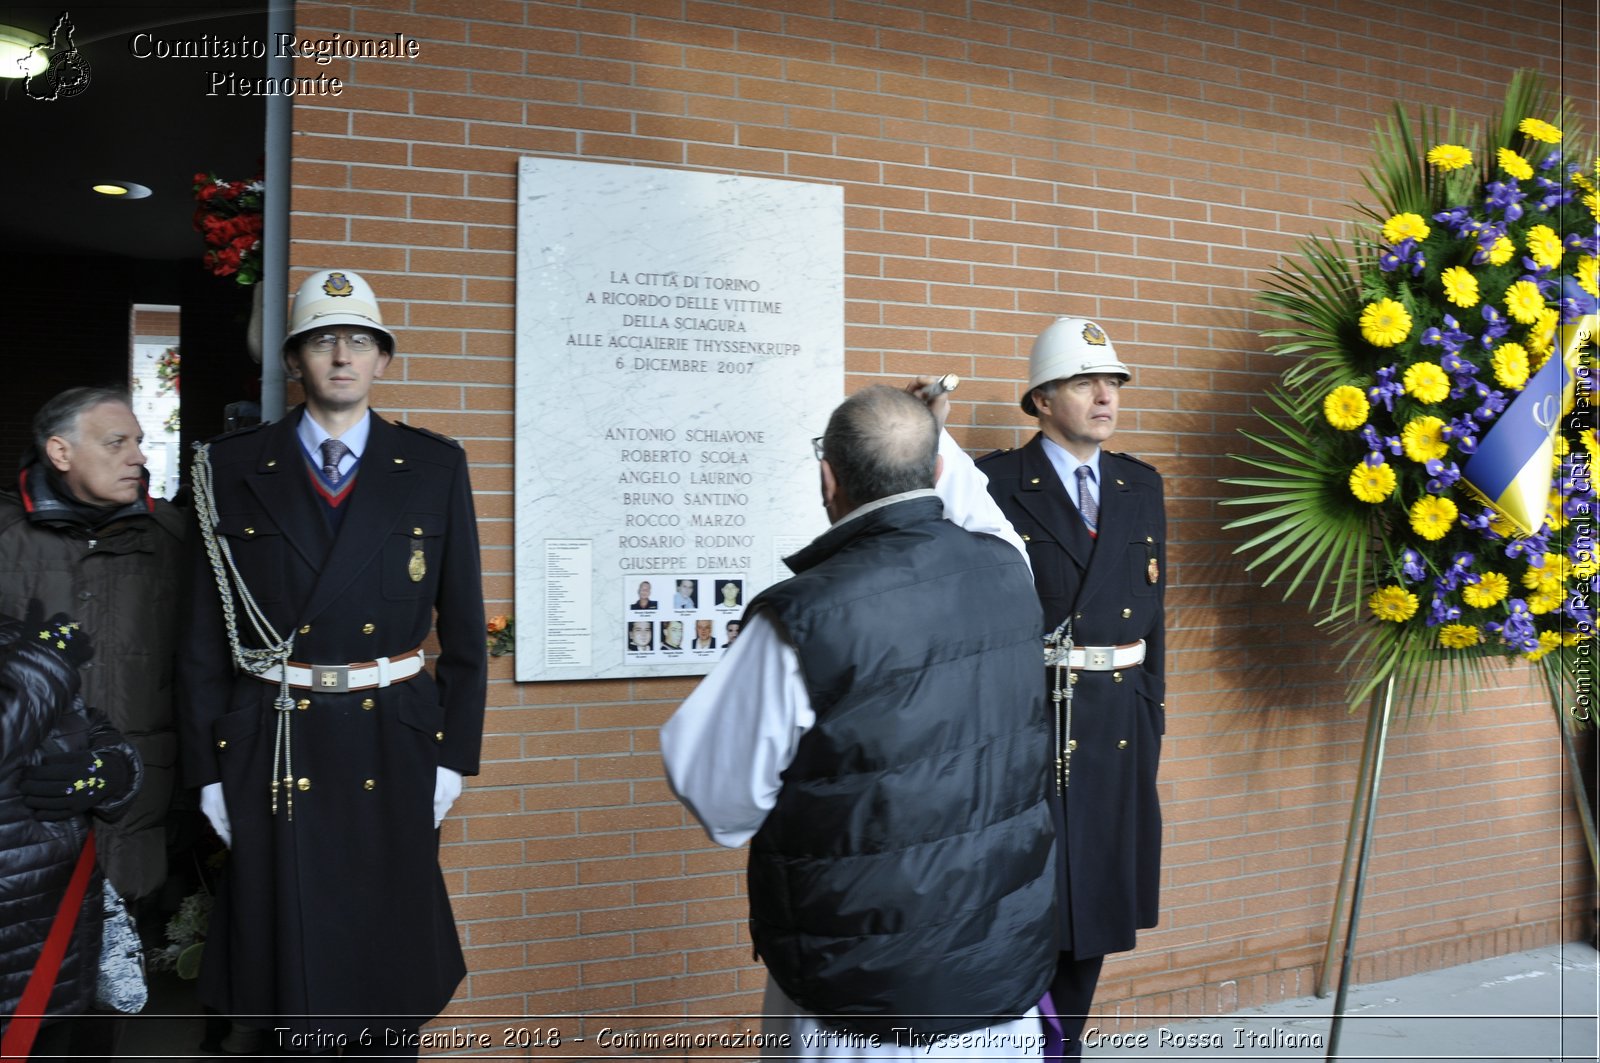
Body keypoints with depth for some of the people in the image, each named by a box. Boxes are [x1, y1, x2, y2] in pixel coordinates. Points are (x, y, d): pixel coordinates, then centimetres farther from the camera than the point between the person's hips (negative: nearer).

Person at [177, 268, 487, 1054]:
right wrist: (207, 769, 0)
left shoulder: (435, 467, 2)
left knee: (390, 972, 11)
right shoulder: (232, 471, 2)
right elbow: (205, 635, 3)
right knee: (280, 962, 11)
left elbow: (463, 622, 3)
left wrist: (454, 755, 0)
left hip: (393, 749, 0)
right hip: (273, 753, 0)